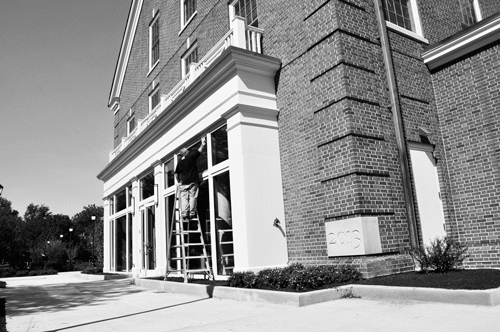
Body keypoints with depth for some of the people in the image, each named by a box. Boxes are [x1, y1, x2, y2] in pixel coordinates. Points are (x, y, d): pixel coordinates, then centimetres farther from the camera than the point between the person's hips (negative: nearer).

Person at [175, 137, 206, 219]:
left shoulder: (179, 162, 9)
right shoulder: (191, 157, -3)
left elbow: (176, 174, 11)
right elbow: (199, 151, 5)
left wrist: (179, 181, 22)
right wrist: (203, 144, 18)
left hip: (183, 183, 3)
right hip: (193, 182, -3)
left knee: (184, 198, 2)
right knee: (192, 198, -1)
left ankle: (184, 213, -5)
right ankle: (192, 213, -5)